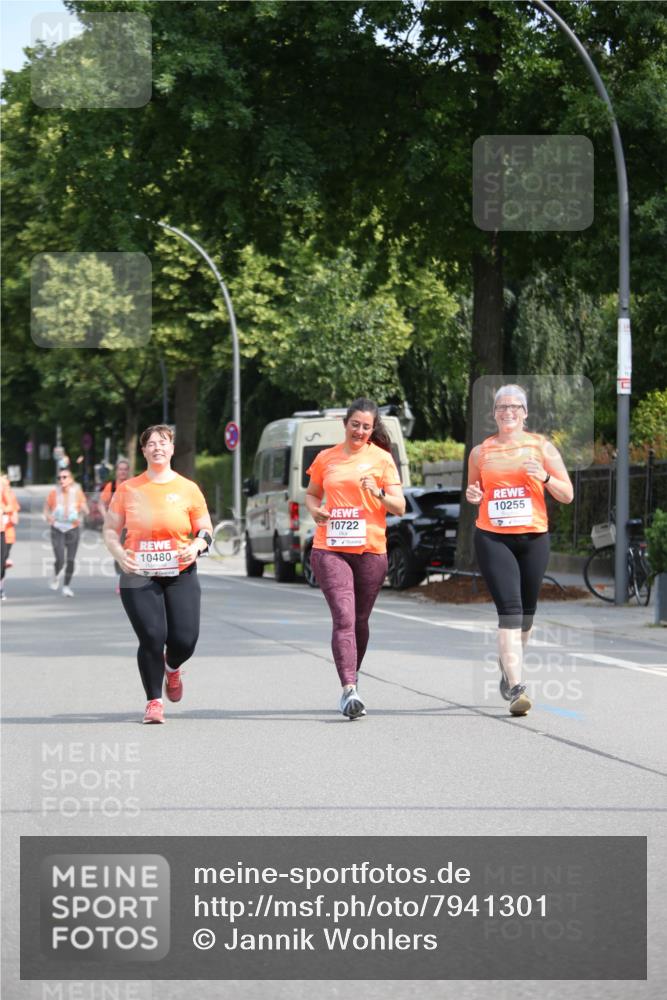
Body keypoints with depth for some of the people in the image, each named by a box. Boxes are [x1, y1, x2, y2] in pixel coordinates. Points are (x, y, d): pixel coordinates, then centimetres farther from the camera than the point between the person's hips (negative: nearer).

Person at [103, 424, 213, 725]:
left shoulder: (188, 489, 5)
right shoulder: (128, 489, 4)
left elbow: (206, 530, 11)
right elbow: (110, 530, 10)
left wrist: (196, 546, -11)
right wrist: (119, 553, -9)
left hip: (180, 575, 1)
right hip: (138, 576, -1)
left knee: (185, 640, -7)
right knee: (152, 638, -12)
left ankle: (172, 667, 32)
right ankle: (154, 701, 8)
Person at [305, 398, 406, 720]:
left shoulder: (382, 459, 5)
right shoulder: (326, 458, 9)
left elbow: (400, 507, 3)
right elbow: (311, 494, 23)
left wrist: (379, 493, -17)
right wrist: (315, 510, 0)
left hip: (370, 549, 0)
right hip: (330, 548, 0)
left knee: (359, 621, 10)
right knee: (343, 618, -14)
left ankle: (351, 681, 30)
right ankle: (349, 690, -22)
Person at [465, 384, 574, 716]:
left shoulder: (541, 446, 6)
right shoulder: (480, 452, 9)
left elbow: (567, 495, 4)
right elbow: (473, 491, 22)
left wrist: (544, 477, -14)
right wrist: (472, 496, -2)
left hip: (533, 538, 1)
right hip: (492, 538, -1)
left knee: (526, 612, 11)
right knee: (509, 610, -15)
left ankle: (508, 668, 36)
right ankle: (515, 687, -21)